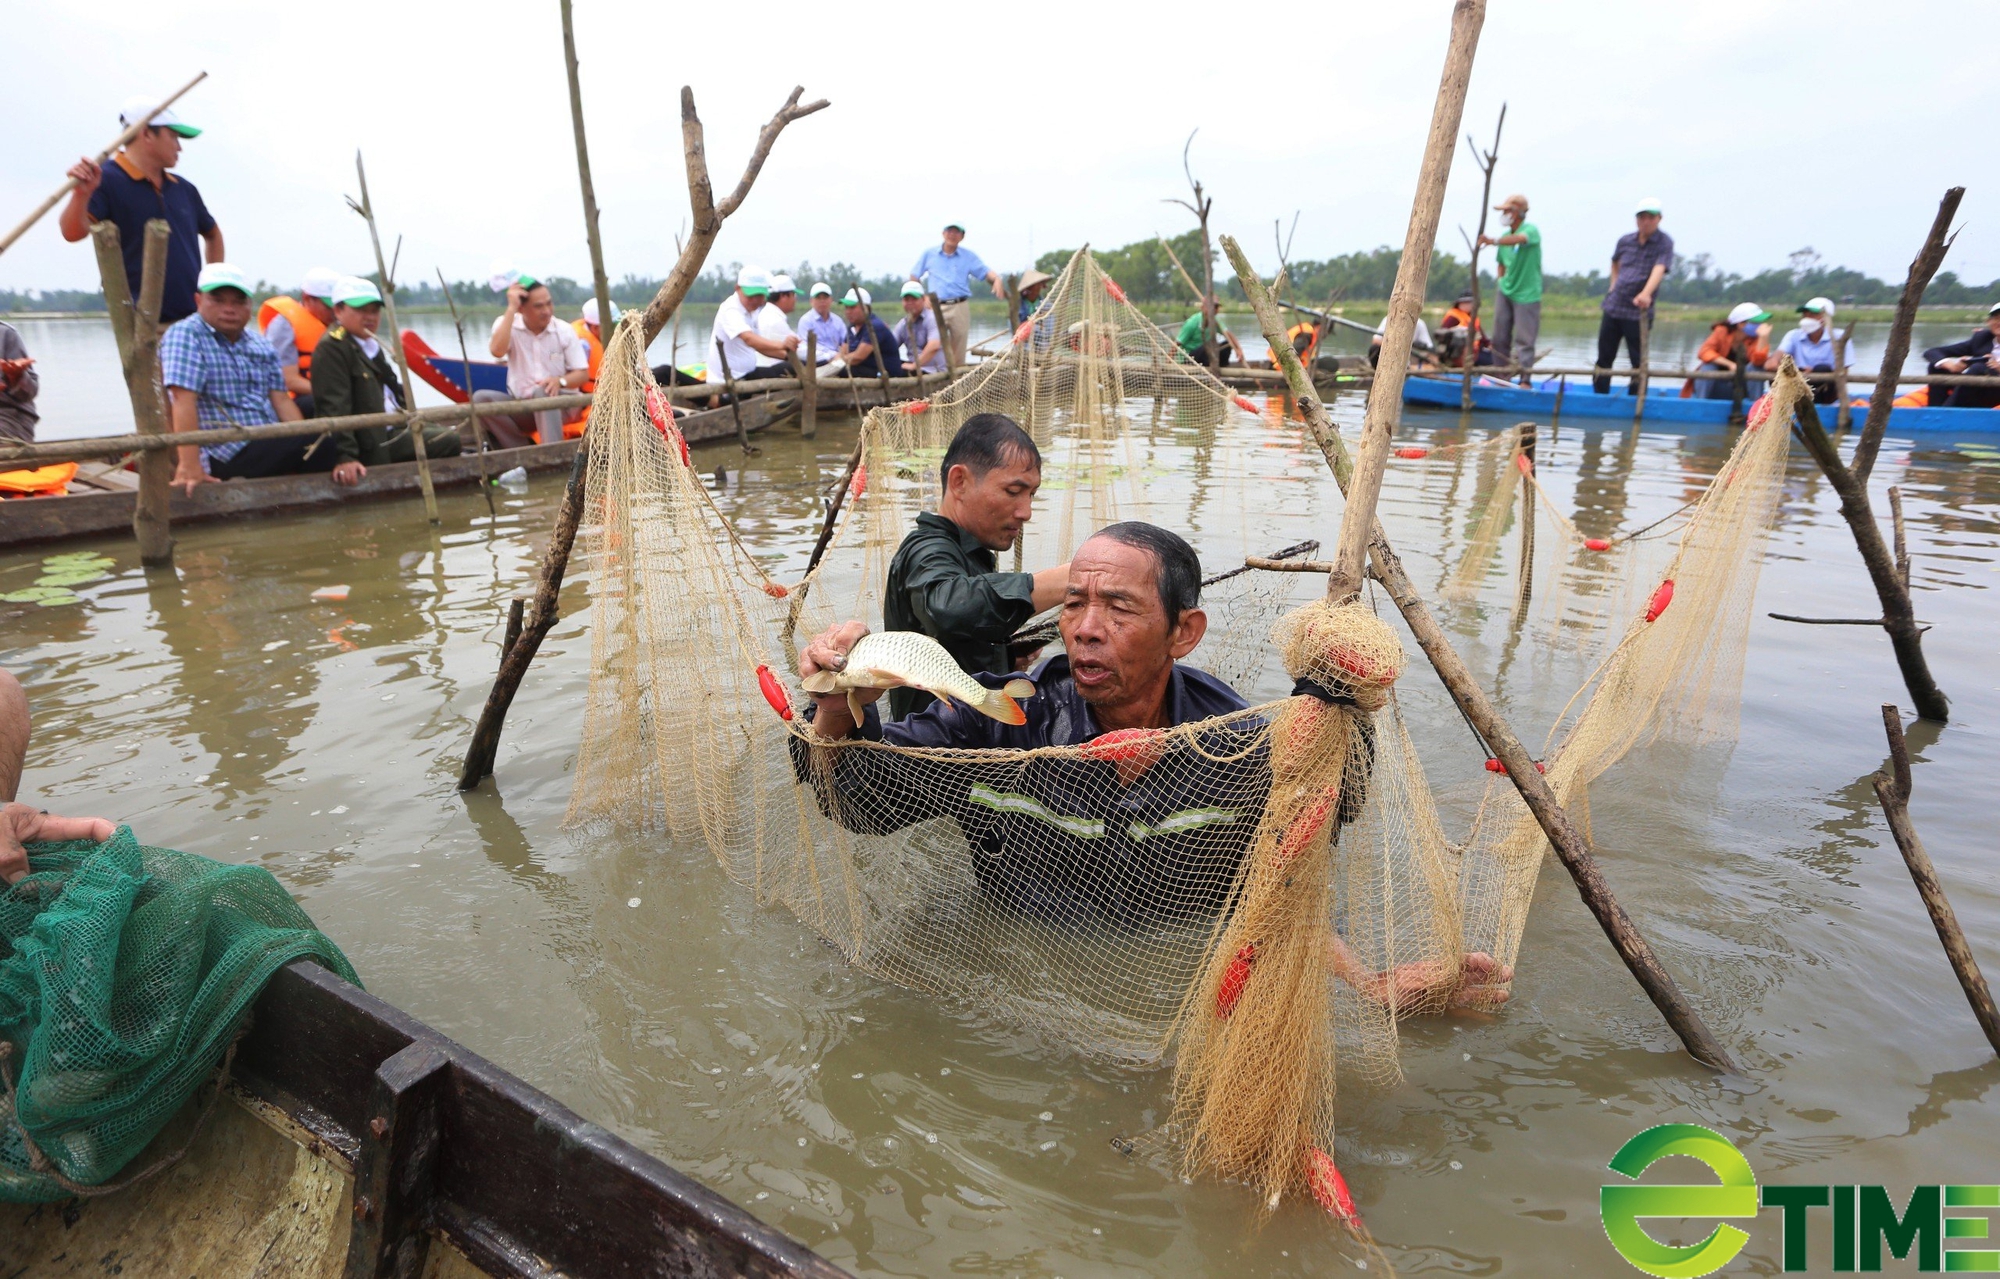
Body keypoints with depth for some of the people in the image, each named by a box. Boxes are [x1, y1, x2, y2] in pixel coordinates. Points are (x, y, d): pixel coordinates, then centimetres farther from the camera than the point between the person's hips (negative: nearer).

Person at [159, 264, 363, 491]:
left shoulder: (260, 346, 16)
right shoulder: (185, 336, -4)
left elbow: (281, 401, 8)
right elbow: (183, 400, -16)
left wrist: (307, 451, -6)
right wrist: (190, 466, -26)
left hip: (271, 452, 7)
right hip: (225, 460, -7)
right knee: (315, 445, -25)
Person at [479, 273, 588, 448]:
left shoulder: (564, 331, -2)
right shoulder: (507, 324, 0)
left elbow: (582, 374, -2)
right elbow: (497, 351, -22)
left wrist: (560, 381, -24)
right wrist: (511, 309, -20)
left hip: (560, 407, -2)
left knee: (543, 392, -35)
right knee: (481, 398, -23)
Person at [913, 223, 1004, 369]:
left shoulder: (968, 256, 11)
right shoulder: (929, 254, 12)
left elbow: (986, 272, 1)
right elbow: (914, 277, 17)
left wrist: (997, 280, -21)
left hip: (960, 307, 0)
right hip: (936, 307, 0)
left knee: (959, 355, 2)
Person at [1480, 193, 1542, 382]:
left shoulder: (1531, 230, -12)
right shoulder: (1505, 235, 7)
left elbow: (1519, 239, -37)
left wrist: (1495, 240, -53)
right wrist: (1502, 279, 5)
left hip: (1526, 294, -6)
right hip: (1504, 291, 6)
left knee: (1524, 340, -5)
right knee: (1499, 336, 6)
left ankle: (1525, 380, 0)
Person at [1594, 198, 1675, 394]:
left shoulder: (1664, 243, -7)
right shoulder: (1625, 240, 8)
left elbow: (1659, 269, -25)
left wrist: (1646, 294, -42)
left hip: (1639, 311, -5)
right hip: (1613, 306, 5)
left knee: (1638, 362, 0)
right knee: (1604, 358, 9)